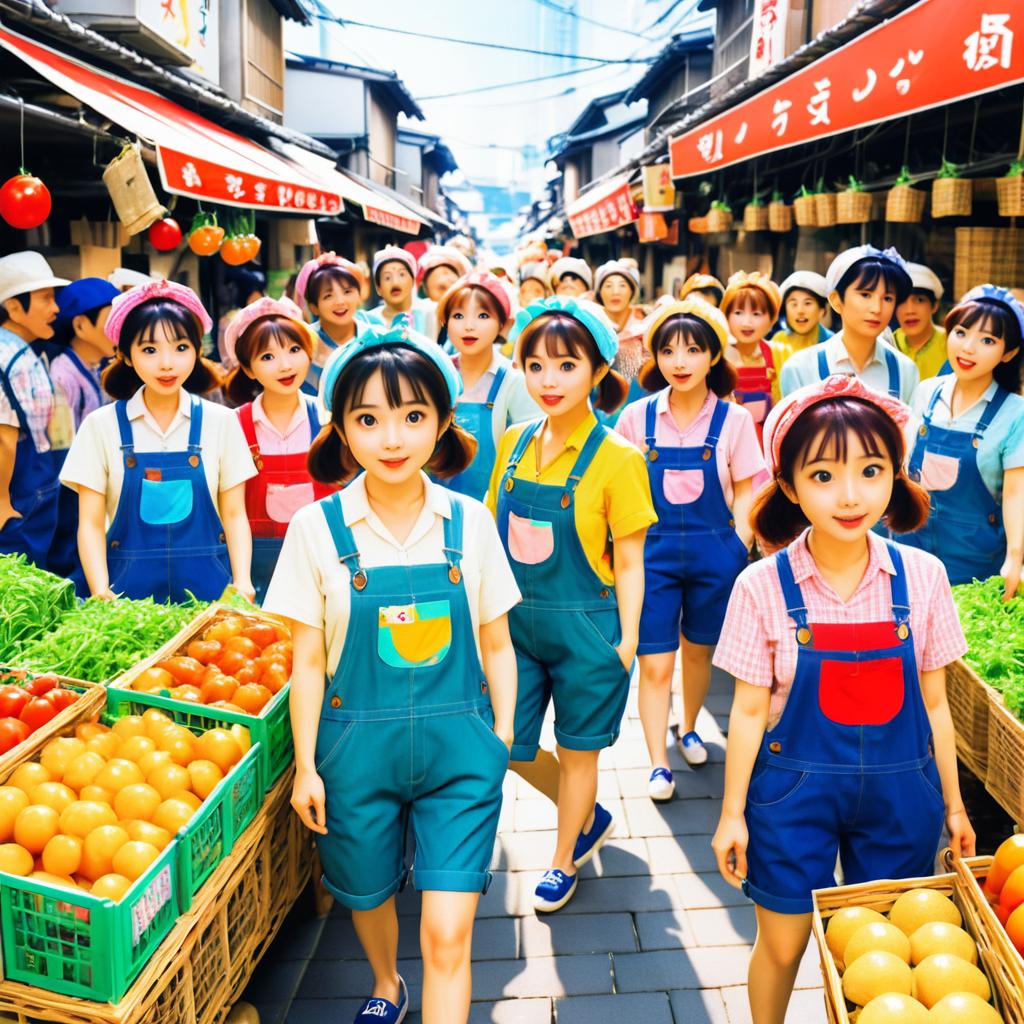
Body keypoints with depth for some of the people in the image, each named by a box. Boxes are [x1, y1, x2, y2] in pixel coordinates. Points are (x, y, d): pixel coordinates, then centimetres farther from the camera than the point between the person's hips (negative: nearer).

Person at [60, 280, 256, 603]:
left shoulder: (220, 422, 2)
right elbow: (91, 523, -1)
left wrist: (242, 583, -12)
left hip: (206, 586, 1)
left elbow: (234, 516, 2)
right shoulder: (101, 425, 0)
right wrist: (100, 590, -15)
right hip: (129, 588, 0)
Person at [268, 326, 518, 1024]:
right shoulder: (318, 527, -8)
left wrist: (503, 738, 1)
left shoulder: (469, 522, -5)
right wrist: (306, 764, -1)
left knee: (448, 935, -5)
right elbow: (308, 660, -2)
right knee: (368, 894, 23)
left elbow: (496, 645, 4)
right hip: (357, 743, 1)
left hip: (459, 744, 0)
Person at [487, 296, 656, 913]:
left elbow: (628, 563, -9)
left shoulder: (615, 459, -13)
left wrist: (626, 643, -11)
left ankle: (564, 862, 36)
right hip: (516, 620, 5)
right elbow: (497, 533, 10)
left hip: (585, 627, -5)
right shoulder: (515, 444, 1)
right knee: (511, 746, 13)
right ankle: (592, 819, 40)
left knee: (577, 750, 11)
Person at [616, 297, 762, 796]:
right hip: (653, 550, 0)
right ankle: (658, 763, 7)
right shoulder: (637, 417, -2)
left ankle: (689, 729, 41)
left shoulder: (733, 420, -4)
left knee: (698, 650, 17)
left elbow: (744, 493, 2)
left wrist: (739, 550, -5)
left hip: (714, 551, 1)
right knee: (654, 663, -3)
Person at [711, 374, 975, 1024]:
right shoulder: (763, 586, -14)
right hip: (795, 788, -1)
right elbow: (750, 710, -6)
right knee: (782, 944, 12)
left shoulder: (922, 577, -8)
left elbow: (933, 703, 2)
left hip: (900, 789, 2)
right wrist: (732, 814, -2)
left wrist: (952, 804, 8)